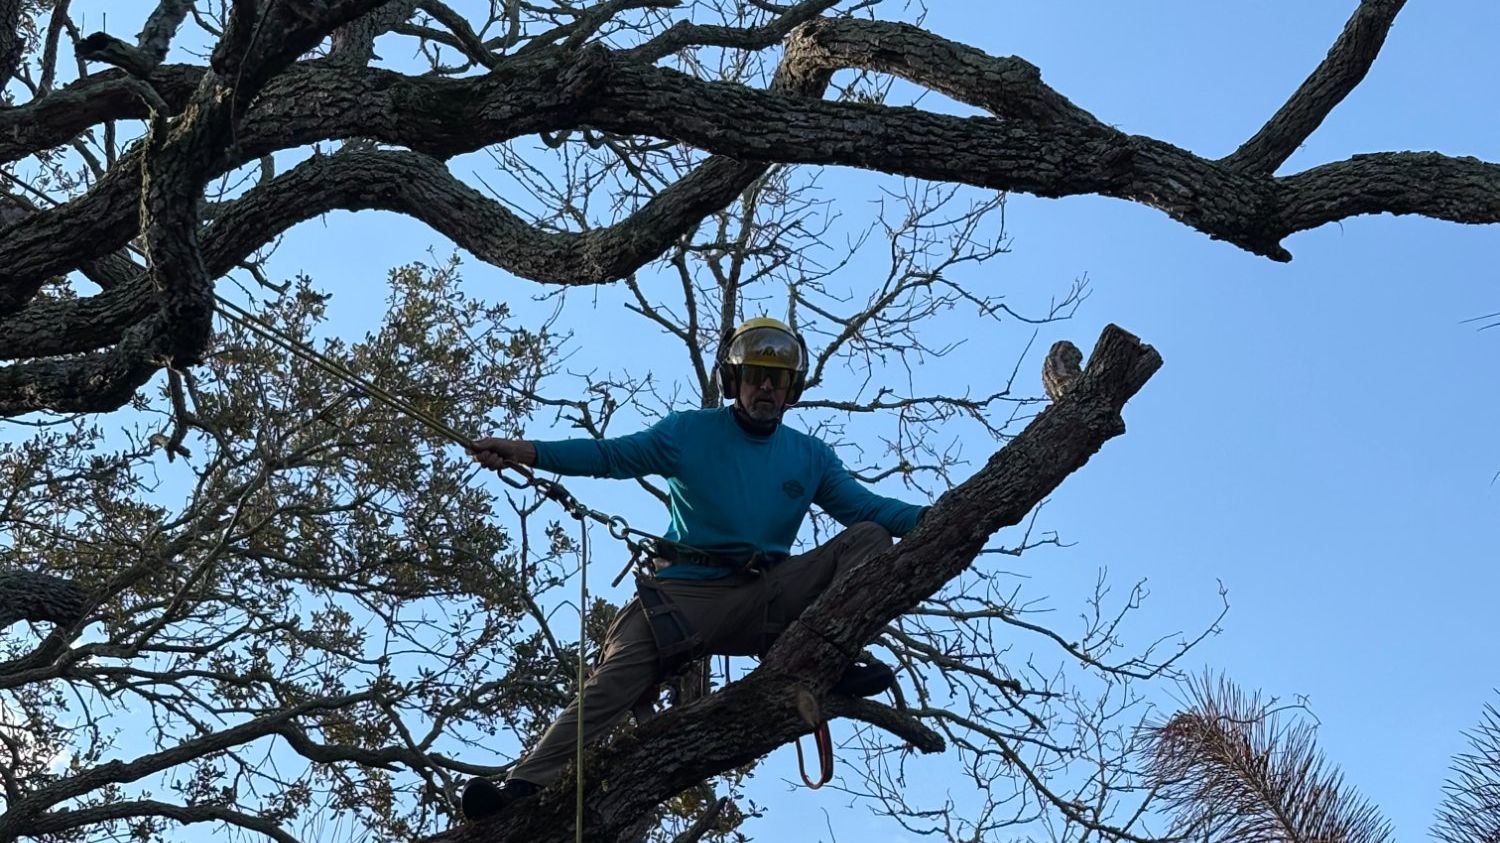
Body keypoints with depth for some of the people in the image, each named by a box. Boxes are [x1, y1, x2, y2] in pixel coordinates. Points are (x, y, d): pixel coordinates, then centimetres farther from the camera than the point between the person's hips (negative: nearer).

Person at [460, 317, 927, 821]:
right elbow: (610, 455, -1)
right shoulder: (690, 432, 9)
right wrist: (525, 451, -15)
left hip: (767, 599, 3)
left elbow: (868, 508, 11)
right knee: (614, 681, -24)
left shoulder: (812, 457, 17)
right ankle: (524, 789, -32)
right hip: (688, 596, -3)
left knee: (870, 538, -12)